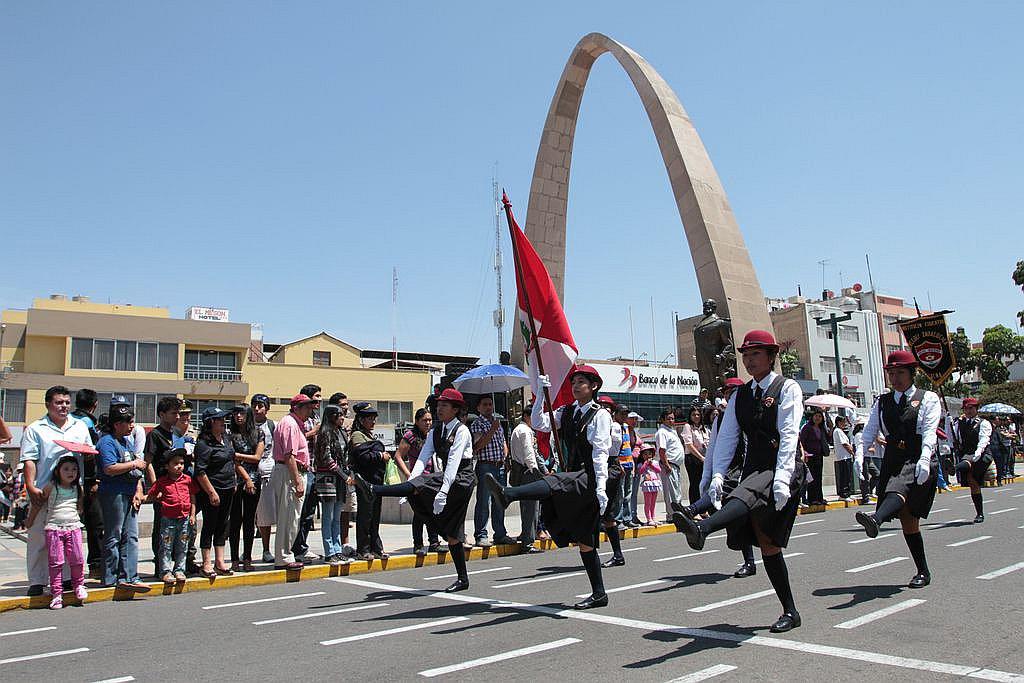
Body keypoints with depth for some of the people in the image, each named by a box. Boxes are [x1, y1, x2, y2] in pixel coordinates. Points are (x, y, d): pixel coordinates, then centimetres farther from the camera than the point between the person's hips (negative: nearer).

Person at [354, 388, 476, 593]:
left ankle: (373, 491, -40)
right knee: (452, 533, 8)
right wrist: (408, 486, -14)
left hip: (462, 480, -8)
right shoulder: (436, 431, 11)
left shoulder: (461, 431, -12)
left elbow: (453, 463, -23)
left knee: (421, 484, -29)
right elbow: (423, 458, 1)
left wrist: (443, 492, -32)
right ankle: (462, 579, 15)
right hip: (446, 476, 8)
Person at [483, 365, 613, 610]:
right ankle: (599, 594, 19)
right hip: (574, 479, 8)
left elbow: (600, 453, -11)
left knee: (553, 483, -36)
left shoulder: (600, 415, -3)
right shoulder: (566, 412, 17)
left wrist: (601, 488, -18)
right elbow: (539, 424, 5)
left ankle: (507, 494, -61)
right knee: (584, 540, 10)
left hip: (590, 479, -8)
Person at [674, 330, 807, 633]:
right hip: (754, 469, 7)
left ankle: (701, 529, -63)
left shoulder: (787, 388, -1)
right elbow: (726, 437, 7)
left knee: (747, 495, -37)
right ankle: (790, 612, 17)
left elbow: (789, 436, -14)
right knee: (766, 544, 6)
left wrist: (781, 480, -25)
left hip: (783, 469, -6)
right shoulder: (740, 395, 15)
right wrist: (718, 474, -8)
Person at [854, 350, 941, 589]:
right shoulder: (882, 402, 15)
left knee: (899, 489, -35)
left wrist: (924, 459, -26)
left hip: (919, 461, -5)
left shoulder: (928, 398, 5)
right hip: (892, 461, 5)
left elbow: (929, 432, -10)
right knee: (907, 520, 5)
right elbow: (869, 433, 6)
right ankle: (923, 572, 16)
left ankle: (875, 520, -63)